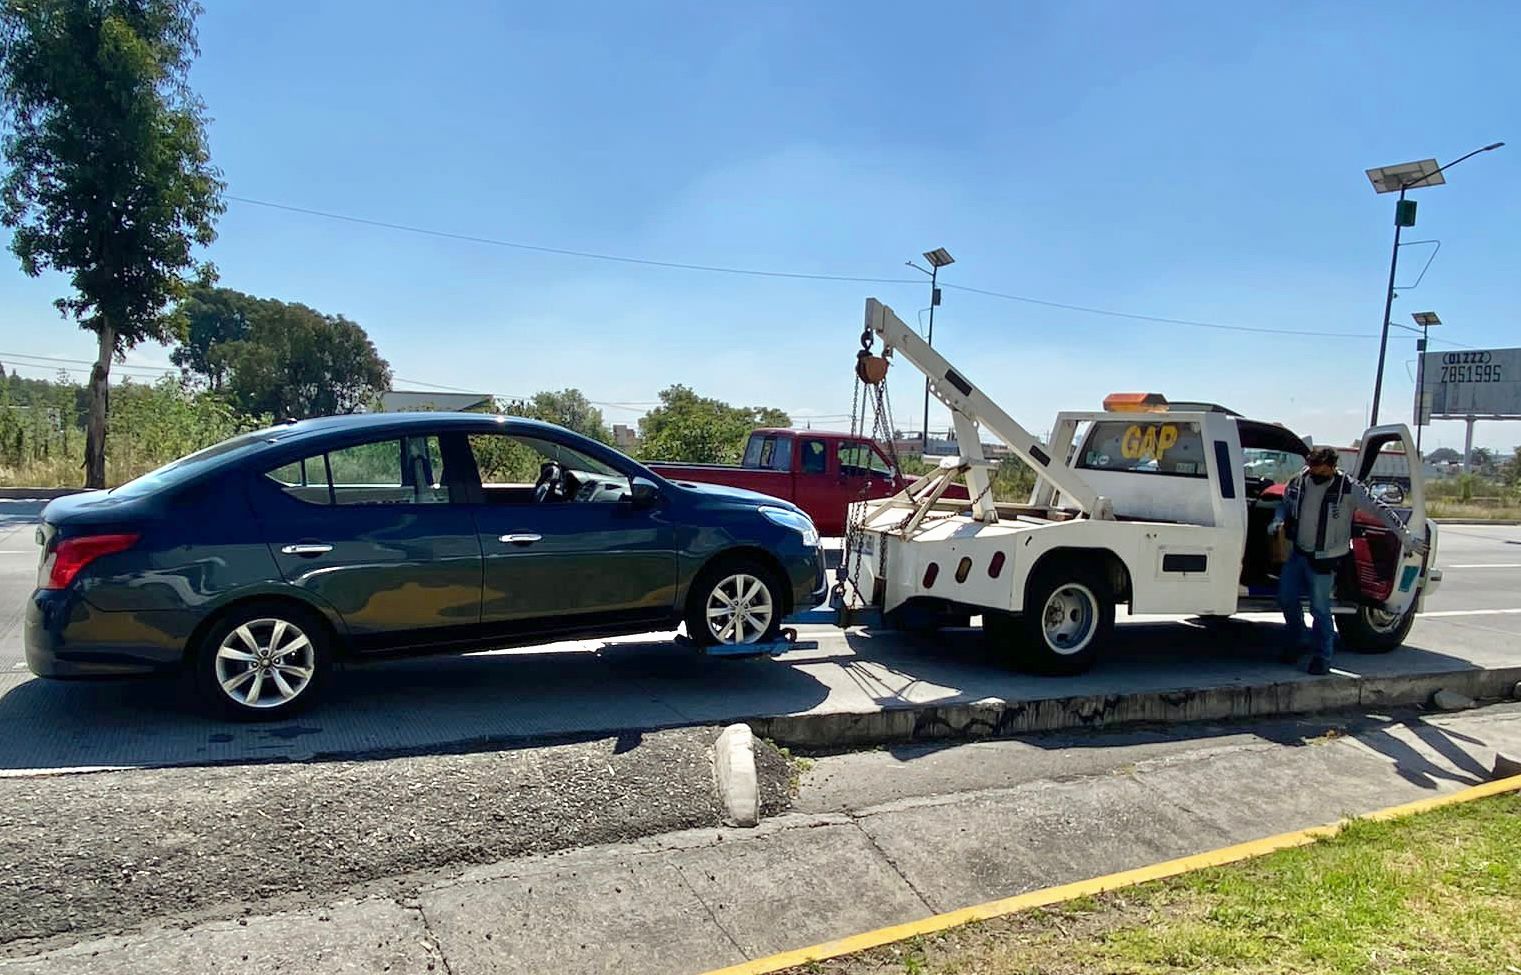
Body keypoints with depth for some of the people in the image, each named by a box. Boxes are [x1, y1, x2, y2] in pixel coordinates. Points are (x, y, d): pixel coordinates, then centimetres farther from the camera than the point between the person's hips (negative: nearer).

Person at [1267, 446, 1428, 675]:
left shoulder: (1348, 488, -14)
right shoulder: (1298, 481, -2)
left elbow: (1380, 510, -10)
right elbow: (1284, 504, 15)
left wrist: (1406, 537, -10)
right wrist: (1277, 521, -6)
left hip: (1324, 560, -5)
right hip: (1297, 553, 5)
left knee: (1320, 609, 0)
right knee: (1286, 598, 8)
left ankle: (1322, 658, 14)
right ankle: (1298, 641, 30)